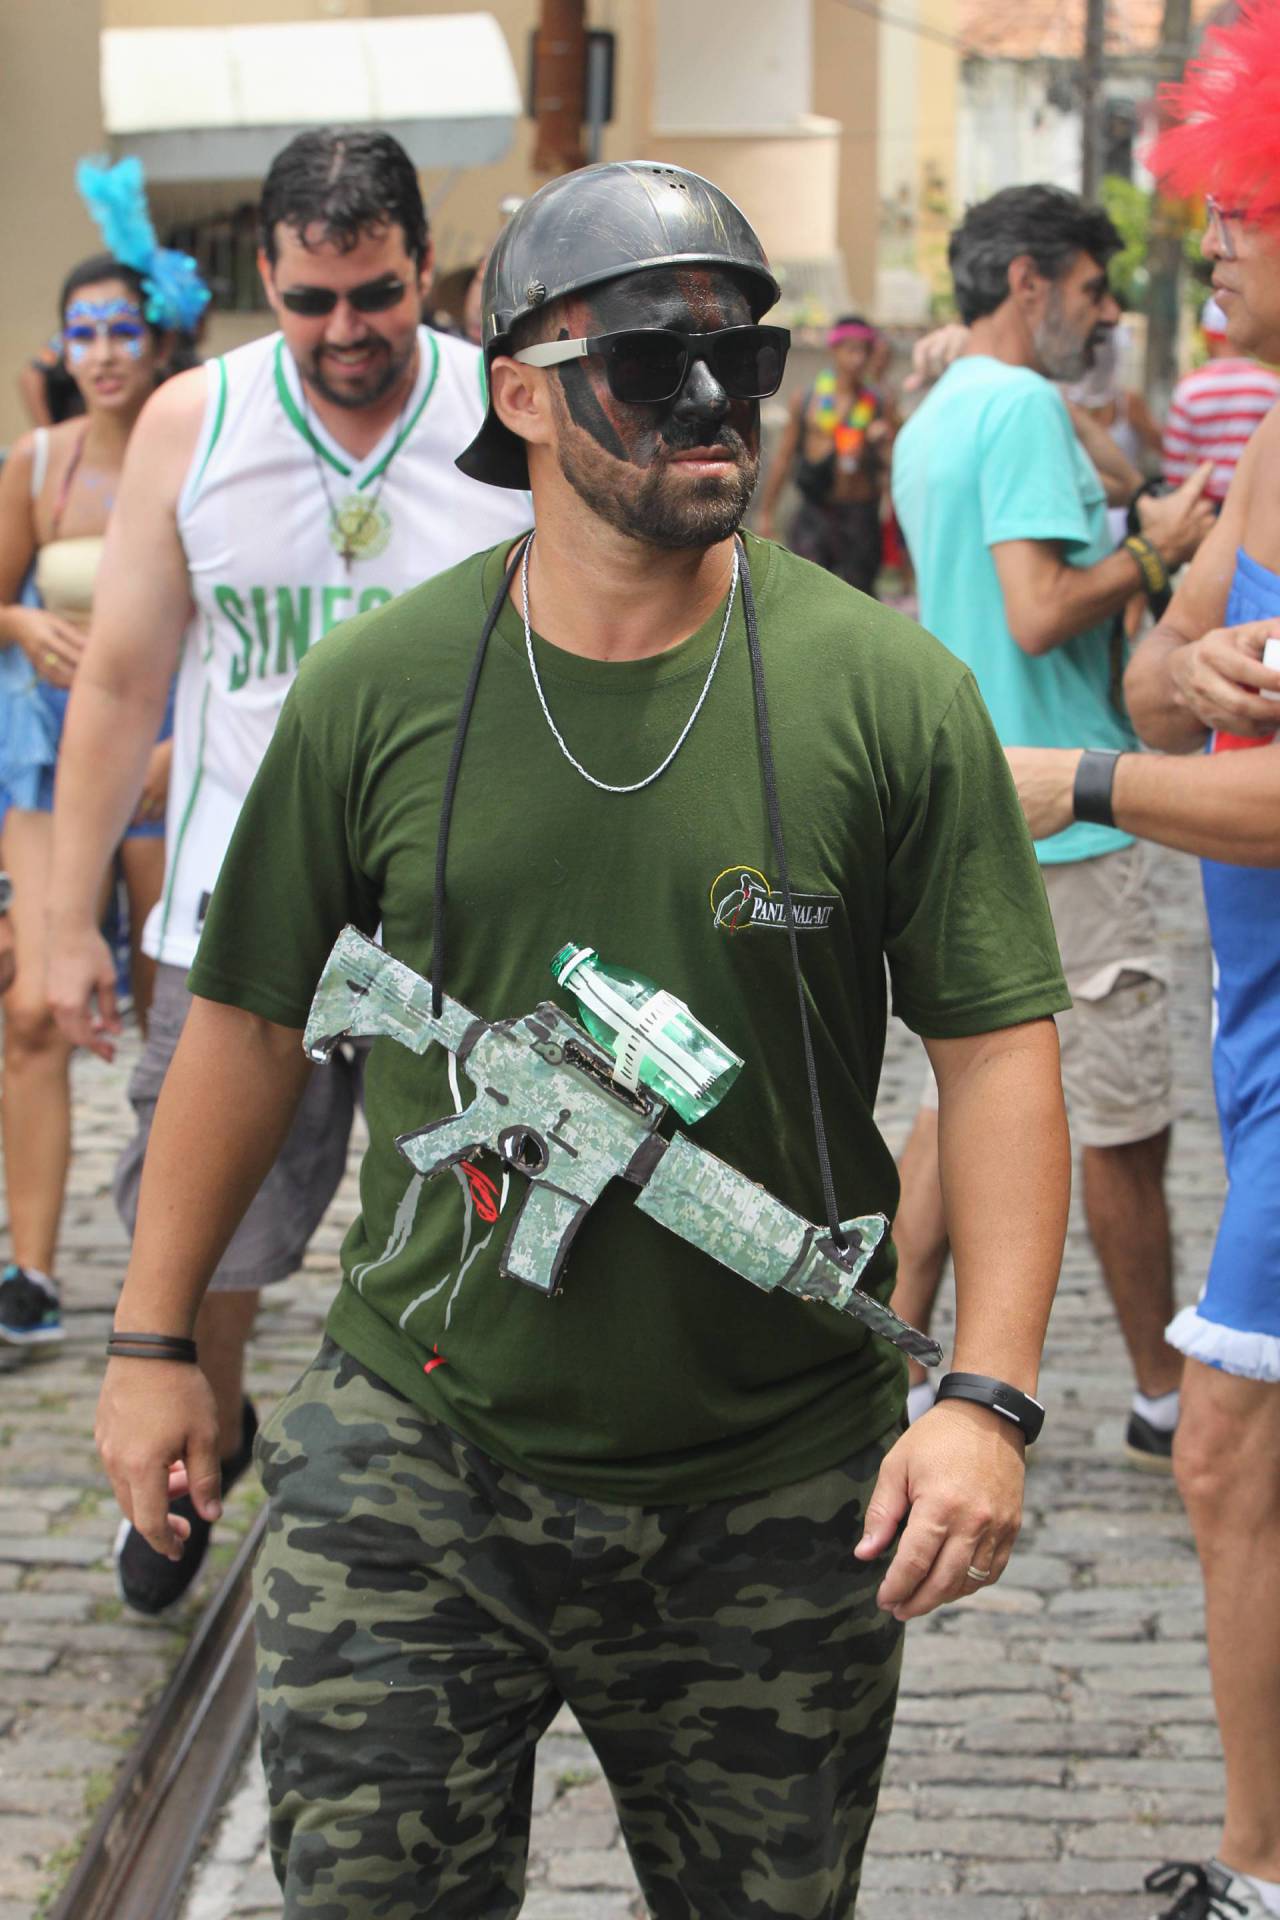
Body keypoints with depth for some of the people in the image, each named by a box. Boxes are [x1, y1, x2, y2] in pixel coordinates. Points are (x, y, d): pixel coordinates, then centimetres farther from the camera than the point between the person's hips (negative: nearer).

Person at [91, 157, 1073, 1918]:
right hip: (417, 1454, 1)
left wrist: (989, 1395, -14)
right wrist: (156, 1338, 9)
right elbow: (252, 1021, 7)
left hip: (784, 1490, 0)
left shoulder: (889, 693, -7)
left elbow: (1000, 1046, -6)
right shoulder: (377, 688, -3)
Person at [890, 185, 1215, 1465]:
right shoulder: (1023, 408, -15)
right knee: (1125, 1118, 0)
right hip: (1056, 818, -10)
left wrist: (1126, 558, 19)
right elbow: (1040, 611, -24)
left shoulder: (931, 419, 16)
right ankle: (1163, 1401, 11)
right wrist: (1153, 550, -10)